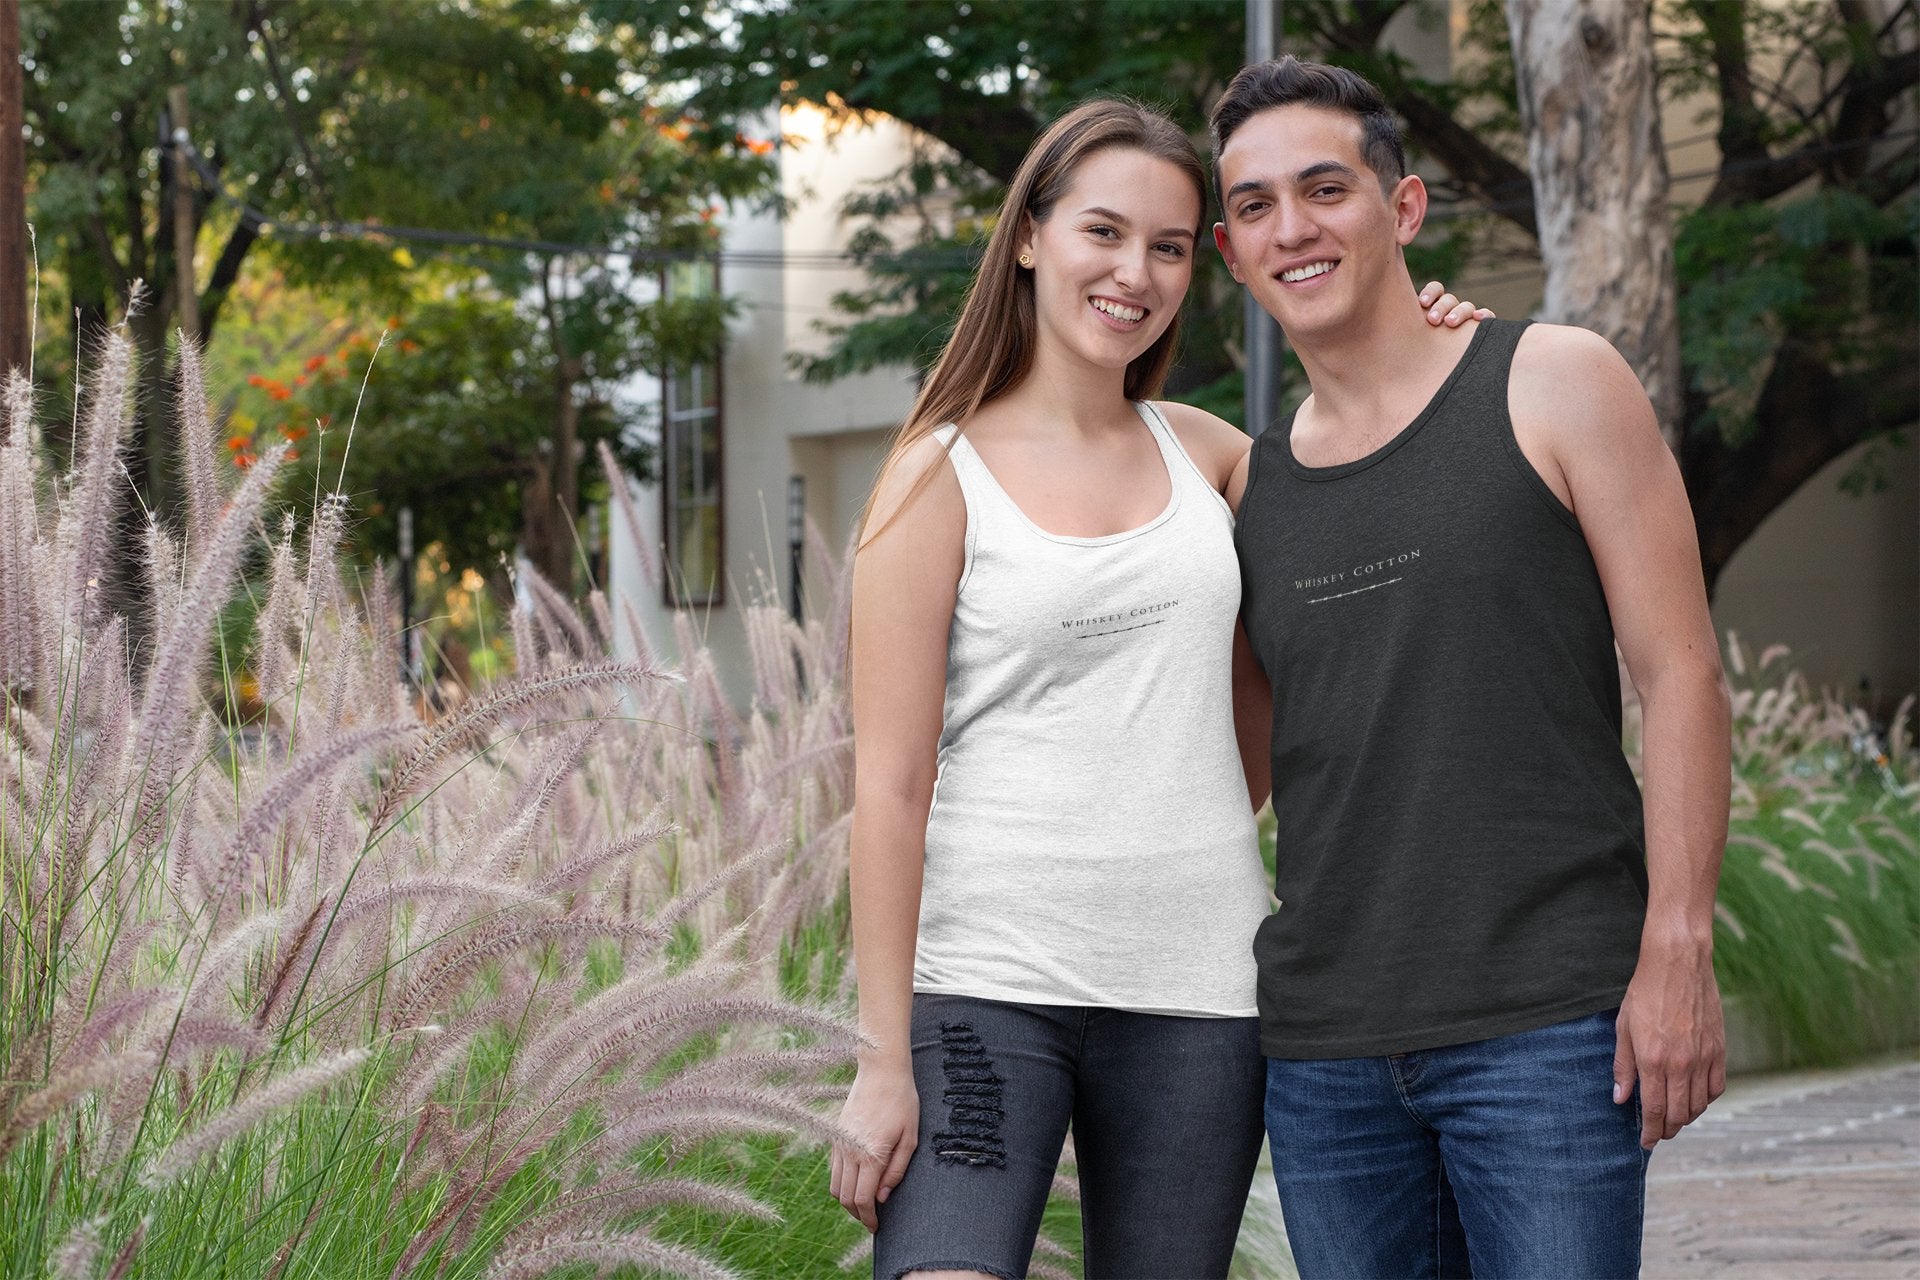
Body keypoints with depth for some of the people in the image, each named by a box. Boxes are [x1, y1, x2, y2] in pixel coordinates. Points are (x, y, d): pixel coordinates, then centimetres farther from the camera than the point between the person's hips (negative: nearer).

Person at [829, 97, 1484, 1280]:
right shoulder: (942, 476, -1)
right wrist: (884, 1058, -11)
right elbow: (891, 783, -6)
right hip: (987, 984, -4)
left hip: (1196, 990, 5)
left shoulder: (1197, 450, 12)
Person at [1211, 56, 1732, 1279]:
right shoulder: (1251, 484, 13)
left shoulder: (1555, 384, 0)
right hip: (1321, 1041, 5)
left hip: (1547, 1026, -4)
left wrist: (1679, 951, -11)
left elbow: (1680, 672, -4)